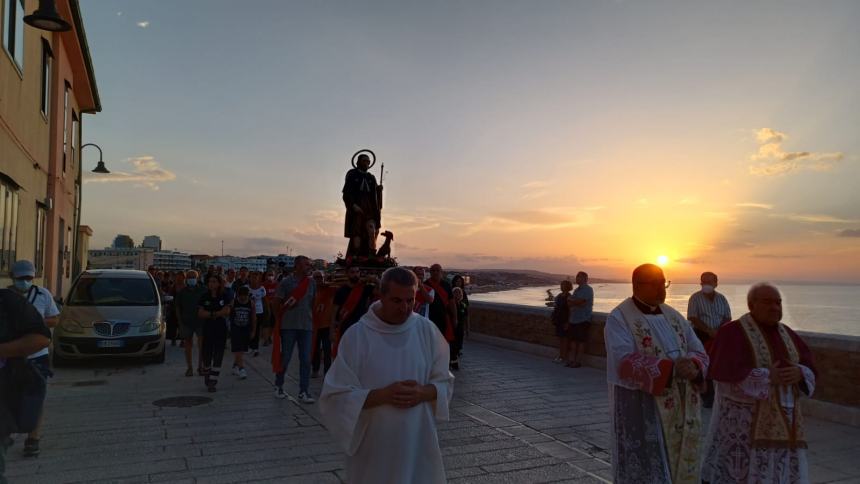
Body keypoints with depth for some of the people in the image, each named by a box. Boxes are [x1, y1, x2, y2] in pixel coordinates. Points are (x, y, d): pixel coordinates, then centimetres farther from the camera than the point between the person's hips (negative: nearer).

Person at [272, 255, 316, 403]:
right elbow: (277, 303, 1)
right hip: (288, 326, -3)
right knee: (284, 358, 8)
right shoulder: (286, 282, -4)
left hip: (306, 326, 3)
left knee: (306, 360, 1)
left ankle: (303, 392, 7)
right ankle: (278, 386, 28)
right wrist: (287, 305, -15)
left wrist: (313, 321, 12)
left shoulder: (311, 283, 7)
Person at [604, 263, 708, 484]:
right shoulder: (619, 319, -9)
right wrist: (671, 367, -30)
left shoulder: (674, 317, 11)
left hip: (681, 410, 6)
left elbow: (699, 353, 6)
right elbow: (624, 362, -21)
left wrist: (693, 367, -18)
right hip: (640, 411, -6)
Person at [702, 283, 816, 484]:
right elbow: (726, 372, -21)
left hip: (780, 420, 6)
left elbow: (809, 366, 7)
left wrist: (799, 373, -14)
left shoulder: (786, 334, 10)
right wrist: (767, 377, -21)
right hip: (743, 419, -6)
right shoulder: (732, 332, -11)